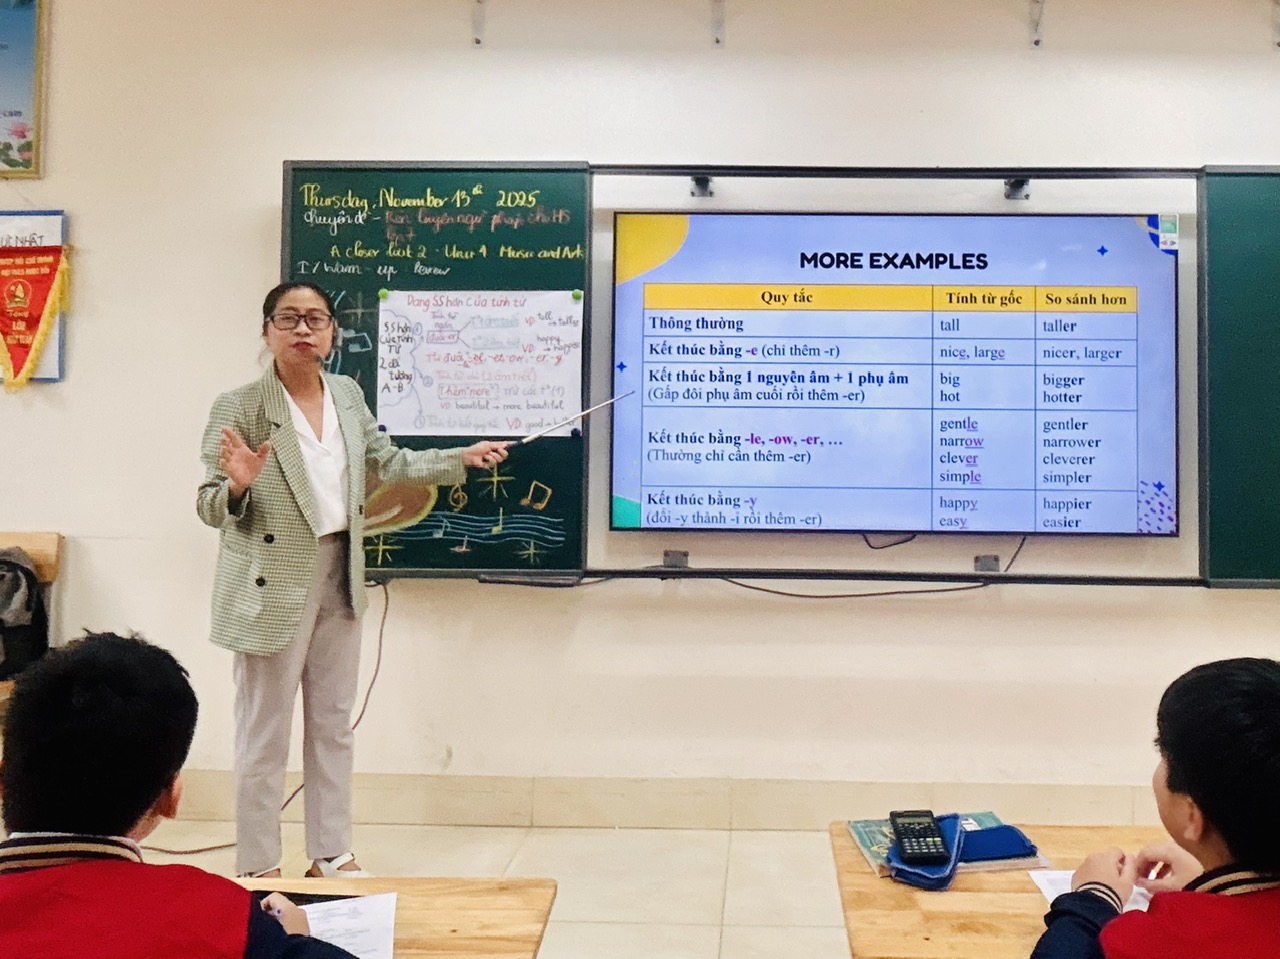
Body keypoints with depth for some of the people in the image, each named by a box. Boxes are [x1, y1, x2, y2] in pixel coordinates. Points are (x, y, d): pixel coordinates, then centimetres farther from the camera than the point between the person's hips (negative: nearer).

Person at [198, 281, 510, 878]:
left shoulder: (347, 394, 5)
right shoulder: (239, 407, -13)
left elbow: (389, 464, 16)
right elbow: (210, 507, -11)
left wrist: (462, 459, 11)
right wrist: (238, 487, -32)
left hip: (340, 579, 6)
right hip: (272, 588, -6)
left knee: (333, 724, 15)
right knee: (265, 734, 4)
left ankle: (331, 855, 30)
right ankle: (257, 868, 20)